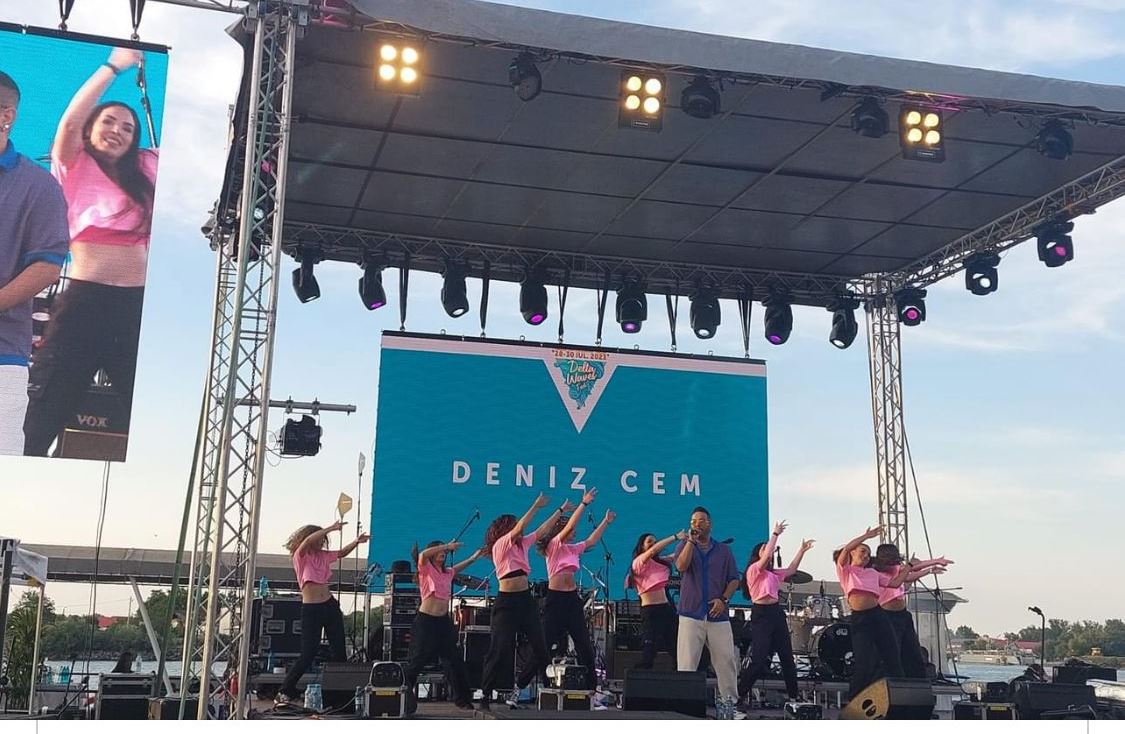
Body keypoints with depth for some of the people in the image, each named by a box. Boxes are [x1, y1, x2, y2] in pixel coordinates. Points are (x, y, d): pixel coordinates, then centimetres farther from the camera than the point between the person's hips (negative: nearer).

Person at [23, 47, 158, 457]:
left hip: (137, 304, 3)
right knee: (39, 421, -2)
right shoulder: (75, 166, 9)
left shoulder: (146, 170, 18)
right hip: (83, 301, -3)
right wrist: (115, 65, -4)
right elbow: (71, 120, -7)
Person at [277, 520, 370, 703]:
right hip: (311, 609, -6)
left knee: (339, 651, 6)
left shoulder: (323, 555, 11)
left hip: (330, 606, 6)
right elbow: (308, 540, -24)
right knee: (308, 654, -7)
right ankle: (284, 692, 6)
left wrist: (357, 541, 4)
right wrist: (332, 528, -26)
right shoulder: (300, 556, -6)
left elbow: (342, 553, 22)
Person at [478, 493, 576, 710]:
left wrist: (561, 510, 19)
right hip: (506, 602, -7)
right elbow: (520, 527, -18)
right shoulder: (500, 545, -6)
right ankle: (484, 694, 4)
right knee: (500, 650, -7)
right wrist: (536, 506, -16)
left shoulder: (522, 544, 14)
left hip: (526, 600, 7)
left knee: (541, 649, 3)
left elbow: (543, 529, 19)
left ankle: (518, 688, 18)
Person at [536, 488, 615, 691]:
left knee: (584, 644, 5)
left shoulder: (572, 549, 15)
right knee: (553, 647, -2)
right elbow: (569, 525, -14)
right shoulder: (553, 546, -4)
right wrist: (584, 504, -16)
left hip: (572, 598, 7)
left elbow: (591, 541, 21)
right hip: (555, 598, -7)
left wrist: (606, 521, 20)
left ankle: (590, 686, 9)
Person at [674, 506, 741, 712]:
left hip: (718, 615, 1)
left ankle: (730, 700, 10)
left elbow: (734, 579, 10)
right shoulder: (685, 546, 10)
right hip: (691, 614, -1)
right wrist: (691, 540, -13)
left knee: (727, 660, 1)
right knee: (686, 663, -5)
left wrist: (724, 599, -6)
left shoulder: (723, 550, 13)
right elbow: (681, 566, -11)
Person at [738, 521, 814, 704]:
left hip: (776, 613, 8)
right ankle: (739, 695, -5)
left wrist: (802, 550, 16)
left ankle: (793, 696, 18)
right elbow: (766, 556, -19)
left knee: (787, 657, 9)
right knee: (759, 660, -13)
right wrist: (775, 534, -14)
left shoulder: (773, 574, 19)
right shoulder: (753, 570, -4)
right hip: (761, 614, -8)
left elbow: (791, 570, 21)